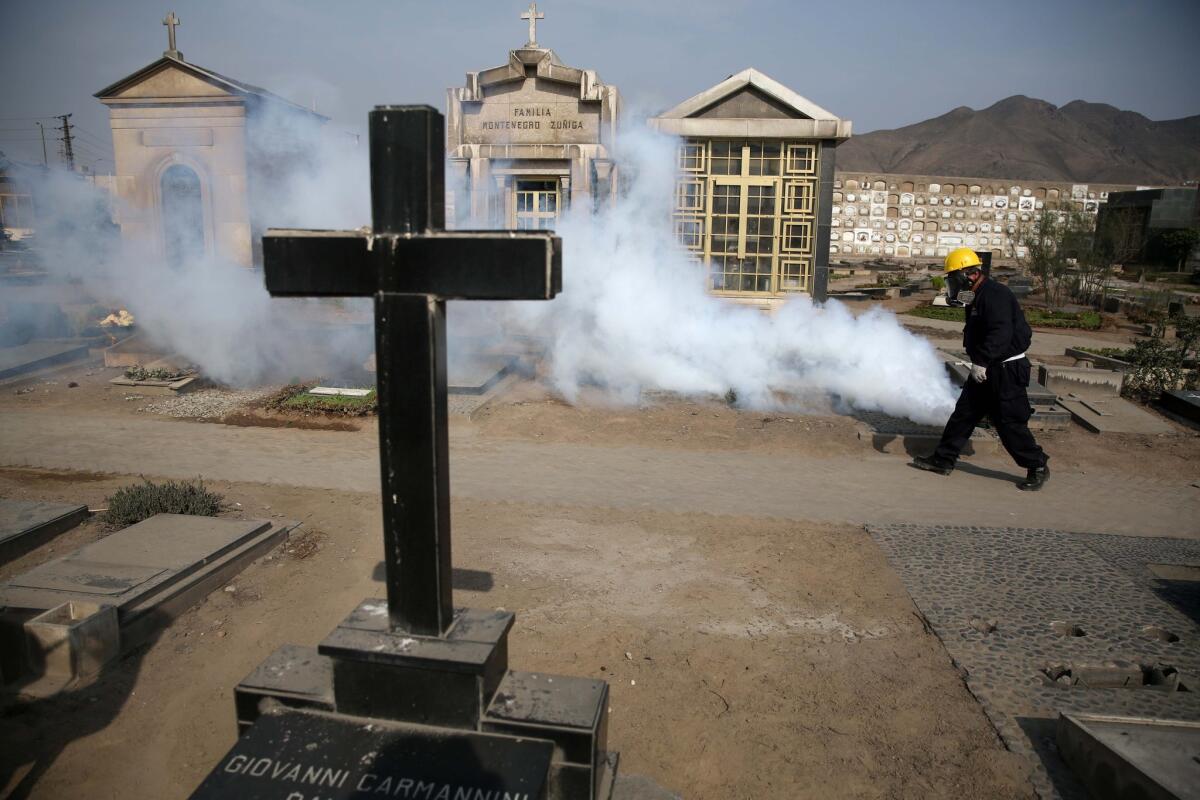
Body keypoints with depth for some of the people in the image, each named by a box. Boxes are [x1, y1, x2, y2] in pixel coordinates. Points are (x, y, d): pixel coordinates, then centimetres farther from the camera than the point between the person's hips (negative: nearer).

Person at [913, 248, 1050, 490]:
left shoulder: (995, 295, -19)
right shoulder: (978, 298, 13)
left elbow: (1001, 334, -29)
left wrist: (981, 362, -29)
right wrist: (979, 363, 20)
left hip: (1006, 370, -10)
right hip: (986, 370, 10)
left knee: (1009, 422, -4)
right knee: (964, 412, 12)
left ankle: (1038, 468, 11)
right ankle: (943, 459, 20)